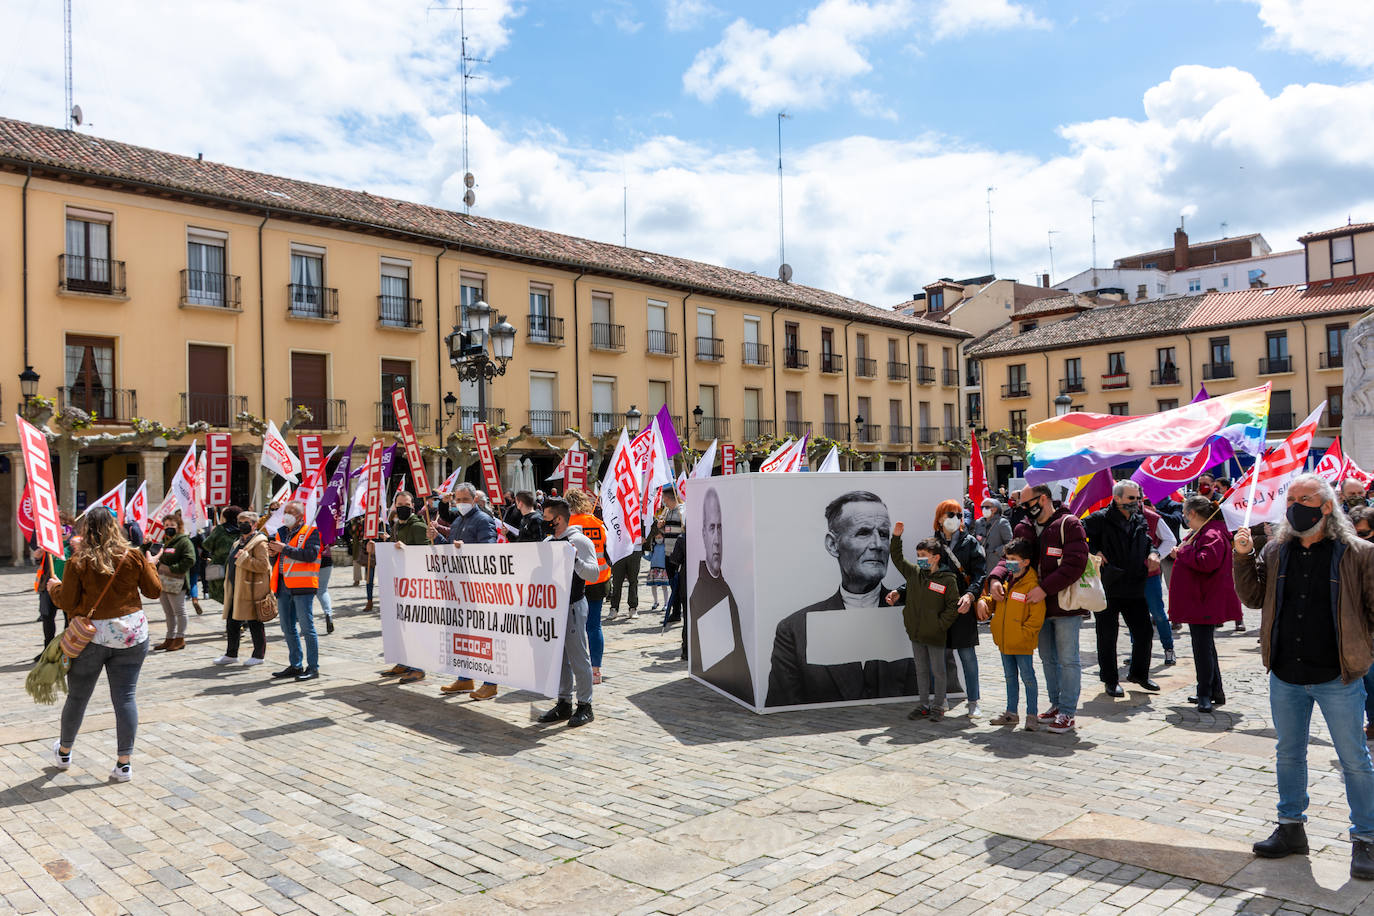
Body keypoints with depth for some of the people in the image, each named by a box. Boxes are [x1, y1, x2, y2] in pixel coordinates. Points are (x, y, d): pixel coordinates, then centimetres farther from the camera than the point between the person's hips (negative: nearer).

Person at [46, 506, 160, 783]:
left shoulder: (78, 562, -9)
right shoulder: (133, 556, -6)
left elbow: (67, 603, -4)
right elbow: (154, 591, 2)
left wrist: (54, 587, 16)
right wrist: (149, 565, 19)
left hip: (90, 635, -1)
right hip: (131, 635, 1)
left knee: (77, 697, 17)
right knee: (125, 697, 4)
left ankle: (63, 752, 39)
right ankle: (124, 764, 6)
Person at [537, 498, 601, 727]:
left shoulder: (580, 541, -10)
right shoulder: (547, 542, 14)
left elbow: (593, 574, -16)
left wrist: (576, 559, -30)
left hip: (573, 606, -8)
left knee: (578, 656, -2)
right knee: (558, 656, 12)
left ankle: (585, 706, 7)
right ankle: (564, 703, 22)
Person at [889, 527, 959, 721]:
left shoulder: (948, 580, -10)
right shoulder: (914, 572, 4)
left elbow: (953, 606, -9)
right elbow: (897, 559, 14)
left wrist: (940, 624, -13)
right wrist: (896, 537, 4)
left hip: (935, 635, -5)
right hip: (915, 632, 5)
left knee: (938, 671, 7)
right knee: (921, 670, 13)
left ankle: (938, 706, 19)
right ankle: (924, 705, 23)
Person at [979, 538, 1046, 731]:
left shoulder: (1032, 584, -15)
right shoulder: (1006, 581, 8)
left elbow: (1036, 617, -17)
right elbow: (995, 601, 21)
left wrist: (1023, 634, -17)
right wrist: (983, 601, 0)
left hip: (1022, 643, -8)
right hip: (1005, 641, 8)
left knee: (1027, 677, 3)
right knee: (1010, 677, 17)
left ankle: (1032, 715, 14)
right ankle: (1012, 713, 28)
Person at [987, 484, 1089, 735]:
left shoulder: (1069, 524, -12)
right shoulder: (1025, 529, 9)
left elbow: (1075, 564, -20)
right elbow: (1009, 557, 8)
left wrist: (1045, 588, -24)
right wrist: (996, 577, -13)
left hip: (1065, 605, -7)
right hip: (1038, 606, 7)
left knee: (1067, 659, 0)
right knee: (1047, 658, 17)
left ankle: (1067, 713, 8)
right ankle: (1055, 704, 30)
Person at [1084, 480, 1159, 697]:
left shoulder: (1140, 521, 11)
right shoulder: (1101, 519, -9)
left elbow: (1147, 542, 23)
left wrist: (1152, 553, 2)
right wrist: (1093, 552, -17)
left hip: (1134, 588, 6)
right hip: (1108, 589, -6)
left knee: (1144, 633, 12)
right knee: (1107, 636, 4)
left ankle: (1139, 673, 33)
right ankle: (1111, 680, 18)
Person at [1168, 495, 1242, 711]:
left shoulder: (1213, 535, -17)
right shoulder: (1200, 533, 17)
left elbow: (1206, 562, -31)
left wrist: (1183, 551, -18)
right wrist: (1181, 554, 13)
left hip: (1206, 602, -11)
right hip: (1198, 600, 11)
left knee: (1203, 647, -7)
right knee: (1204, 646, 16)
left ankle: (1206, 694, -1)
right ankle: (1215, 692, 25)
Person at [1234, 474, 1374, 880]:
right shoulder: (1276, 550, 4)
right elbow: (1253, 597, 5)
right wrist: (1243, 558, -8)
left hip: (1338, 678, -4)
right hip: (1286, 677, 4)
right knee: (1288, 755, 16)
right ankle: (1291, 827, 30)